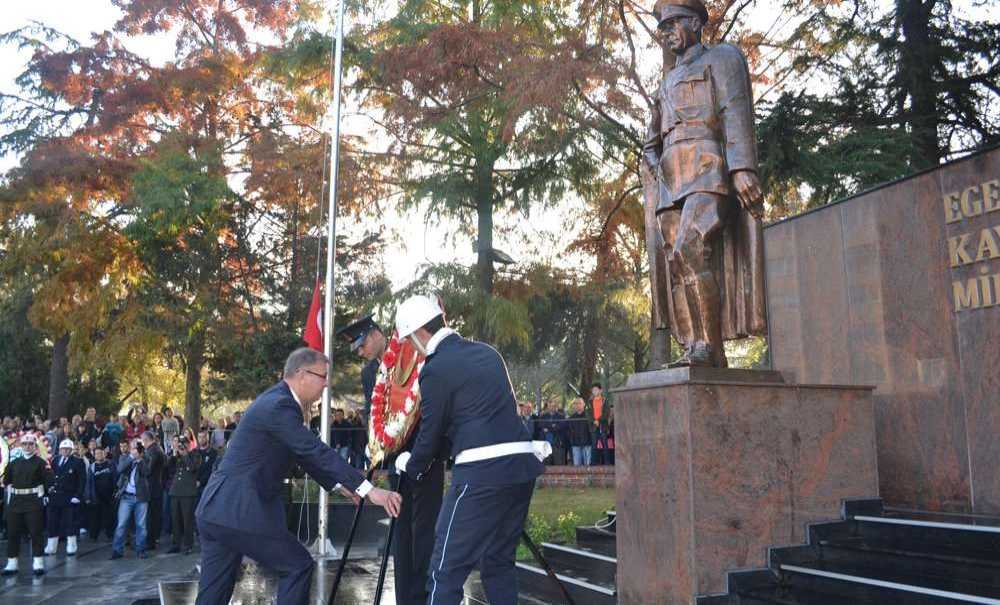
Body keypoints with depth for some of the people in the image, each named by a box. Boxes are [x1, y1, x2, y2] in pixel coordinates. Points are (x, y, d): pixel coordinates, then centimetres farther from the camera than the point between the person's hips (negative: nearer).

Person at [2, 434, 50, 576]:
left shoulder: (40, 462, -2)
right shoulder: (14, 462, 10)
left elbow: (48, 480, -10)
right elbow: (6, 480, 20)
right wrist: (11, 489, 3)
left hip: (33, 501, -4)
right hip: (15, 502, 4)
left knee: (35, 532, -3)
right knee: (13, 532, 7)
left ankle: (38, 563, 1)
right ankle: (12, 563, 16)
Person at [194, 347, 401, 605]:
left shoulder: (277, 401, 13)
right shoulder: (279, 405, -17)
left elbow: (306, 454, 21)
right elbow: (317, 452, -23)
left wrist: (340, 485, 20)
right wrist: (369, 490, -24)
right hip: (239, 511, -10)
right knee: (298, 565, 1)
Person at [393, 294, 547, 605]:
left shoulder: (436, 369, -6)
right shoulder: (488, 353, 16)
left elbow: (431, 432, 1)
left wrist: (410, 465, 22)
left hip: (483, 471, -8)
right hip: (522, 464, 8)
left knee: (447, 567, 0)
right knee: (498, 561, 18)